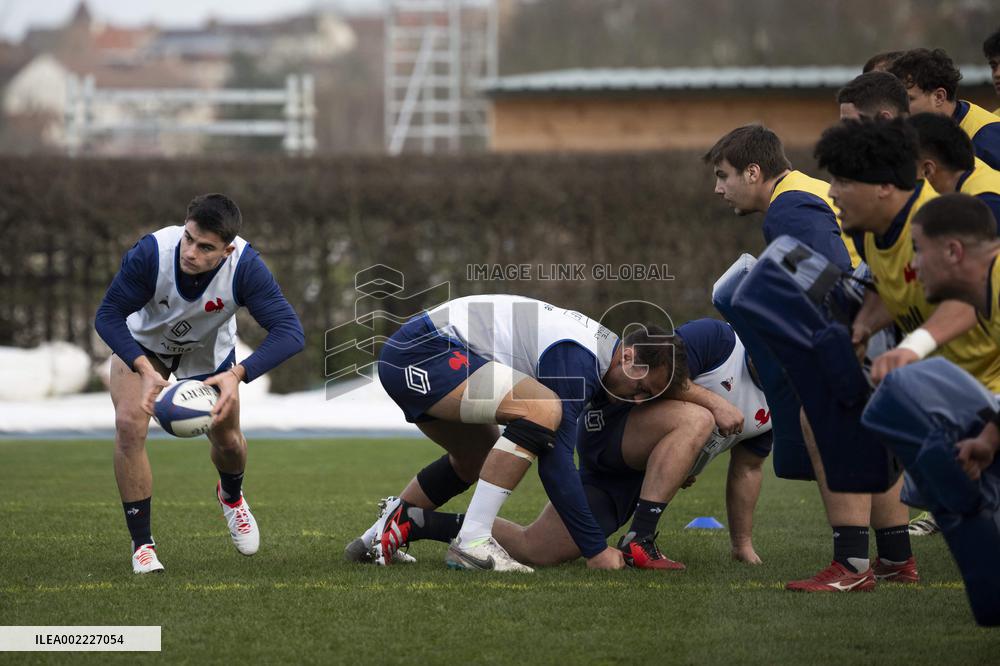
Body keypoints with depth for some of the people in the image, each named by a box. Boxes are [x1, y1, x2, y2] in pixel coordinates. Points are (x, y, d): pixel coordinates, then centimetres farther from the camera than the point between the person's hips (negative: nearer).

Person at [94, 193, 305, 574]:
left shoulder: (245, 267, -38)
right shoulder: (151, 253, -39)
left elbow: (289, 332, -40)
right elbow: (108, 315, -30)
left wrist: (237, 375, -54)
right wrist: (145, 370, -45)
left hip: (209, 356, 1)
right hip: (142, 344, -1)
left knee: (227, 441, 10)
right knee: (129, 425, -22)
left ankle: (231, 496, 50)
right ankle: (141, 543, -6)